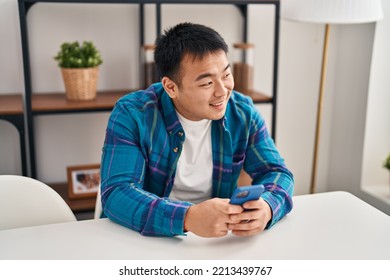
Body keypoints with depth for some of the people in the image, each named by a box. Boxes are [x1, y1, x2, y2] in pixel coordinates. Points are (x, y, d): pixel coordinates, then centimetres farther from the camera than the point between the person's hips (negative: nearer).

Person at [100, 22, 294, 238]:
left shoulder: (243, 113, -4)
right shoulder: (132, 115, -15)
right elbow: (116, 194, -22)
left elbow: (276, 172, -2)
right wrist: (188, 218, -38)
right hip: (145, 239, -2)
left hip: (218, 240, 3)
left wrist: (266, 208, -26)